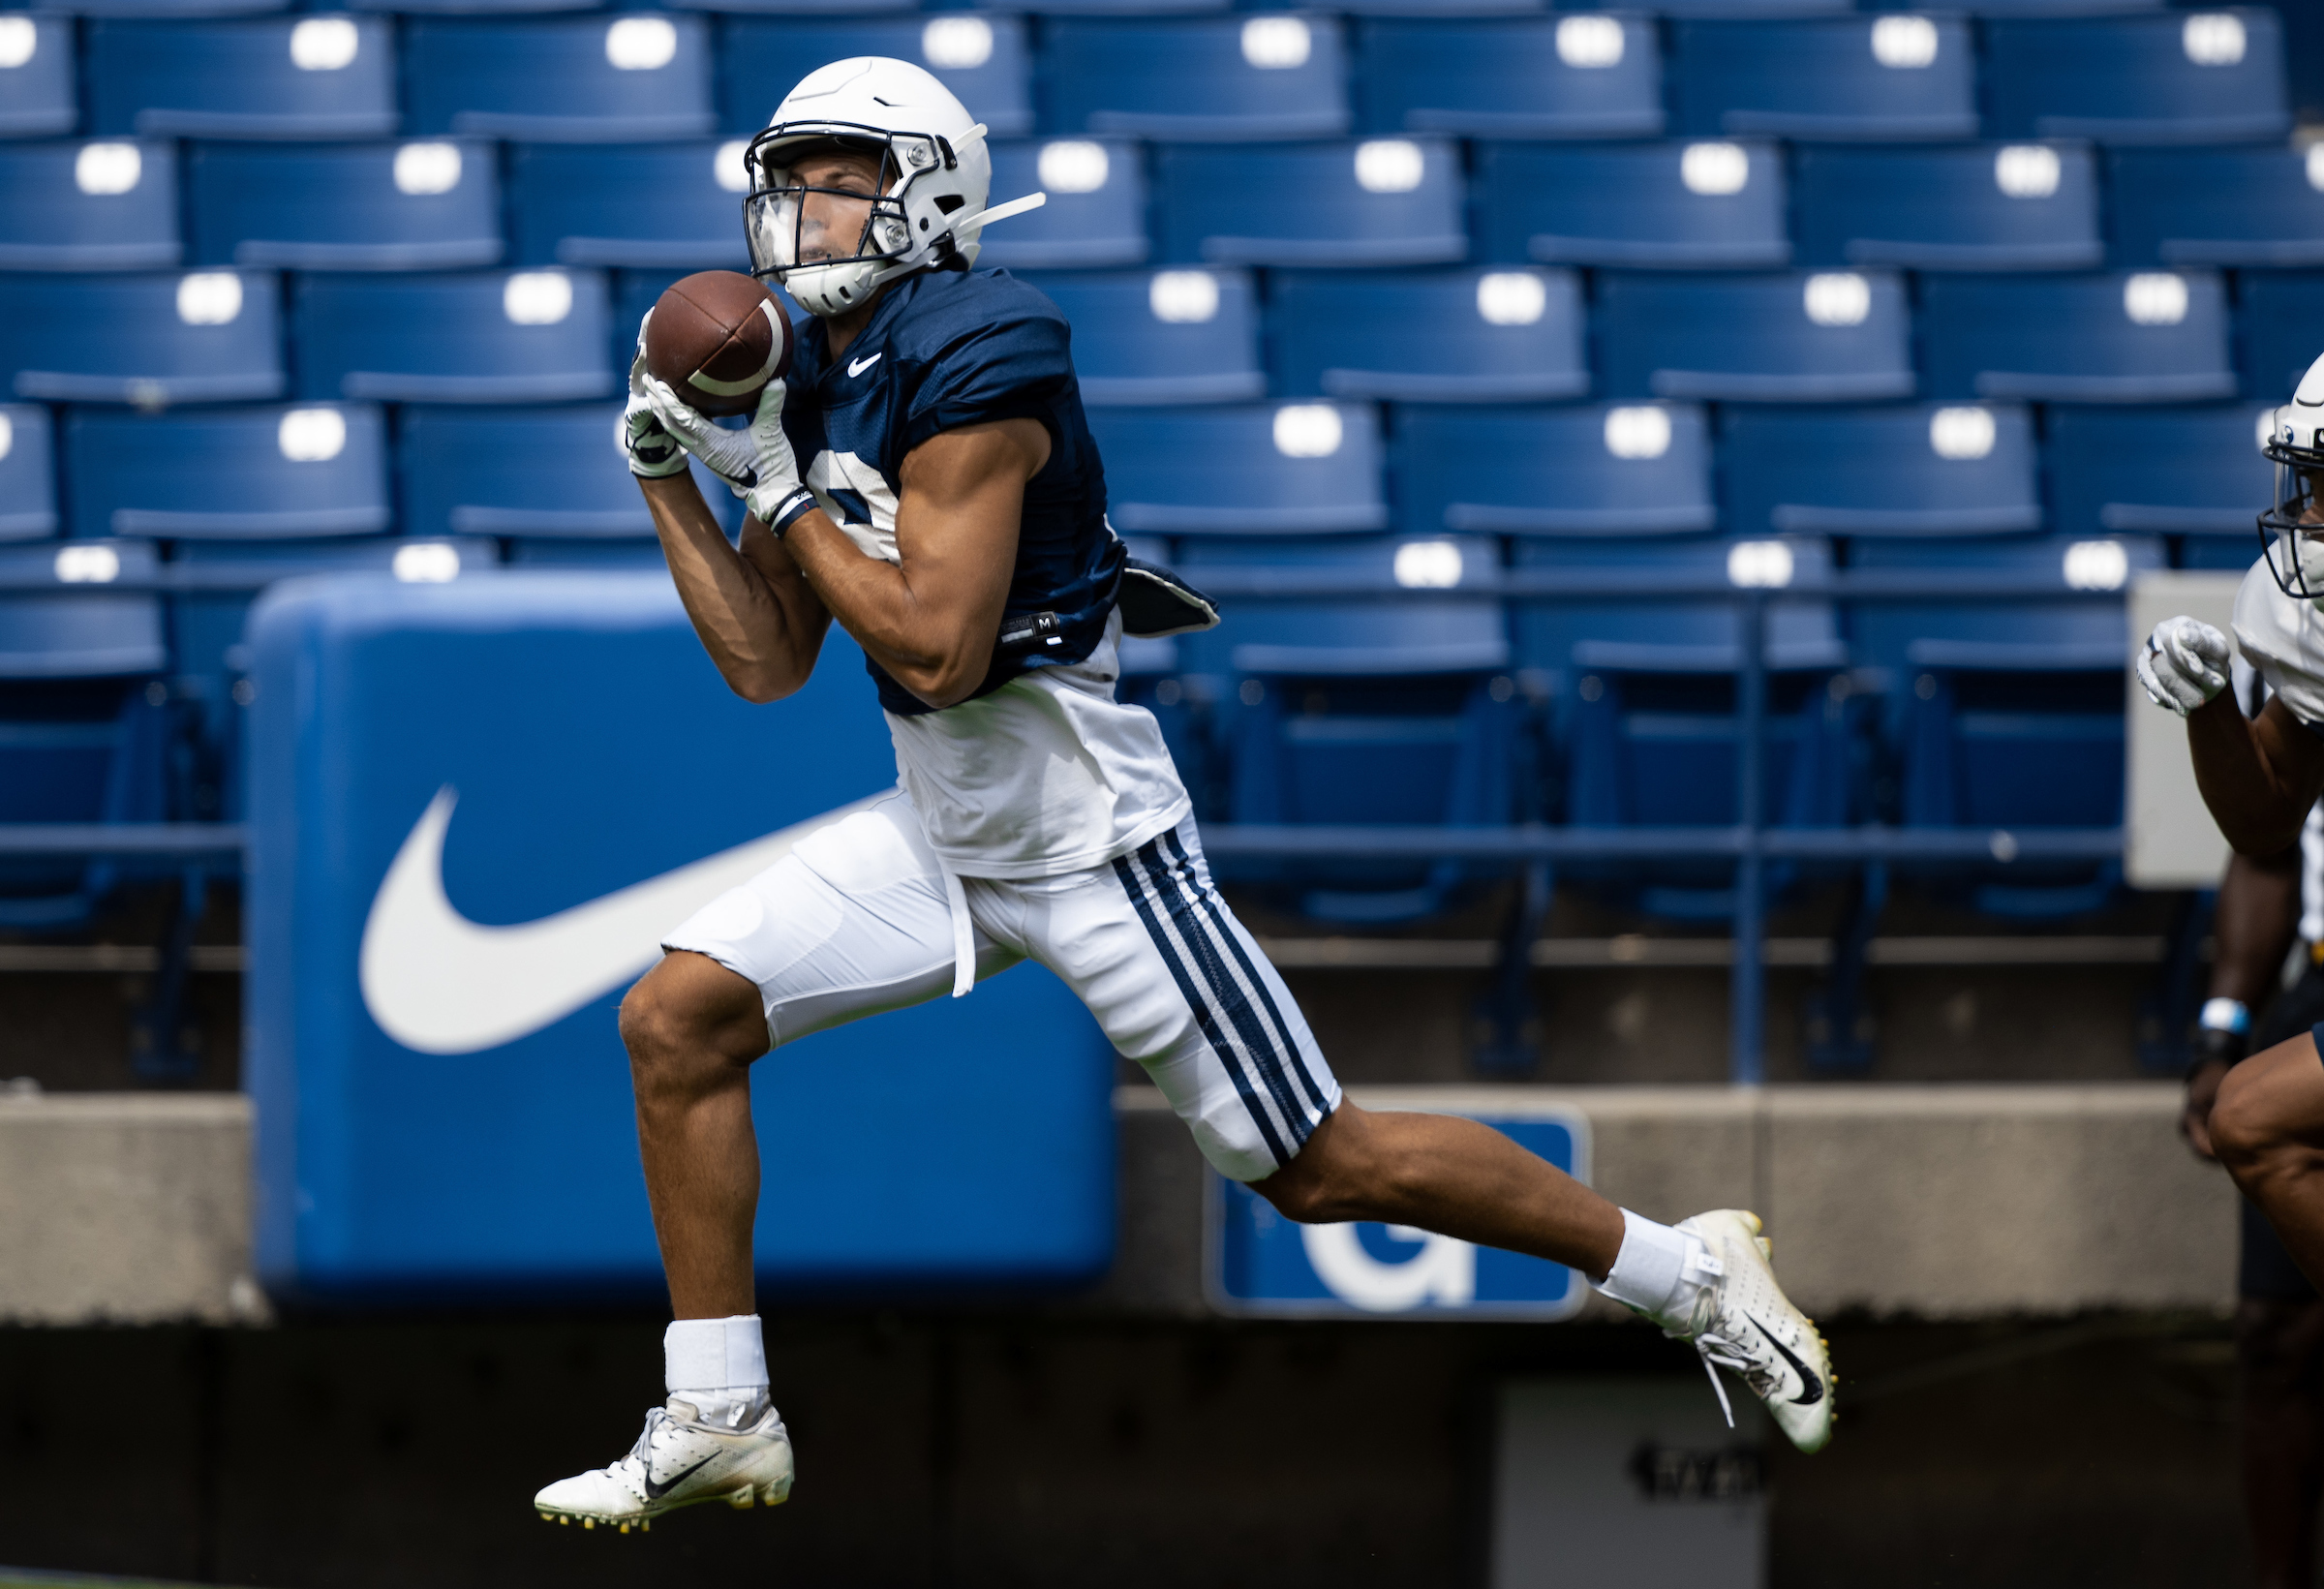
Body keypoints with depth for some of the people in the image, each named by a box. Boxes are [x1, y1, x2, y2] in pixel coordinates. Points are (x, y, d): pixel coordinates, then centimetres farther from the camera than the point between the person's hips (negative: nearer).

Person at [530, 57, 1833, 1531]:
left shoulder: (970, 365, -20)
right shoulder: (808, 383, 7)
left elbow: (937, 650, -26)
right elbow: (767, 664, 7)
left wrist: (786, 488, -18)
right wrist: (671, 471, 1)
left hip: (1089, 839, -8)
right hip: (940, 832, 8)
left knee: (1321, 1167, -3)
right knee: (678, 1020, -4)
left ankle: (1691, 1274, 13)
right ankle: (718, 1421, 5)